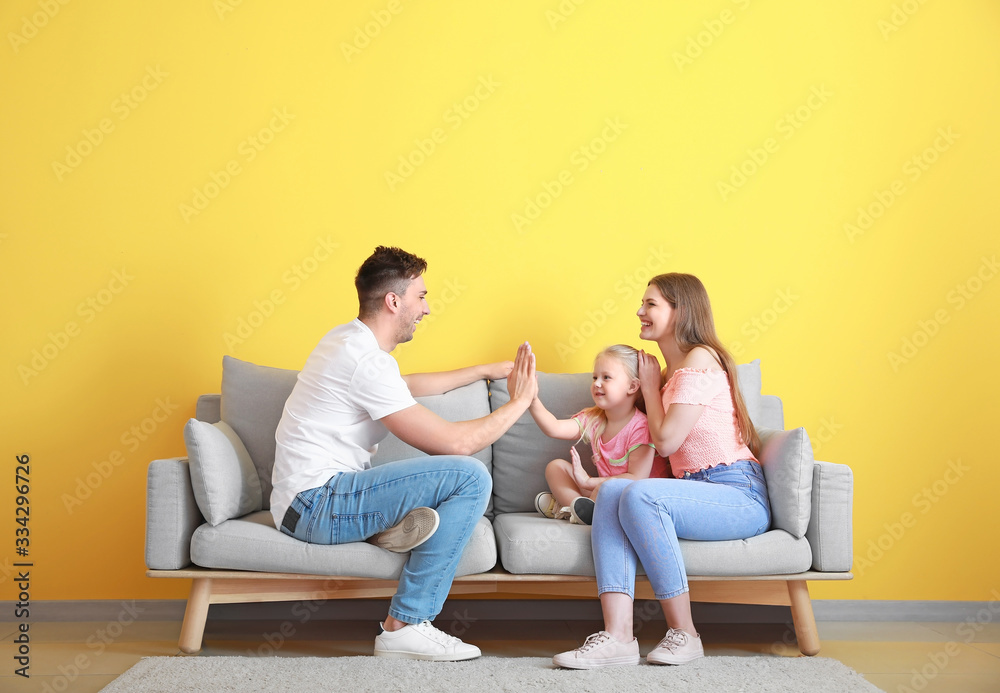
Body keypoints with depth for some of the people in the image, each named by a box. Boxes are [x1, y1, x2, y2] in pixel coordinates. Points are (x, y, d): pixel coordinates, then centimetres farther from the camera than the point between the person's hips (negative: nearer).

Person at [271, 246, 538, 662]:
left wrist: (485, 371, 31)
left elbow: (410, 385, 33)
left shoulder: (349, 339, 12)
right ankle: (404, 628, -16)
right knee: (469, 476, -19)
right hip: (316, 506, -10)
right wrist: (519, 402, -7)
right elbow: (455, 442, -21)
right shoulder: (367, 360, -20)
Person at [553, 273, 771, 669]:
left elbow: (666, 440, -11)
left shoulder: (701, 359, -6)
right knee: (613, 491, -16)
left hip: (741, 497, -8)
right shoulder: (670, 371, 23)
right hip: (699, 492, 8)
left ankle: (684, 634, -20)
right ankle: (618, 636, -30)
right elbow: (663, 452, 18)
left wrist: (650, 386, 4)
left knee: (640, 495, -31)